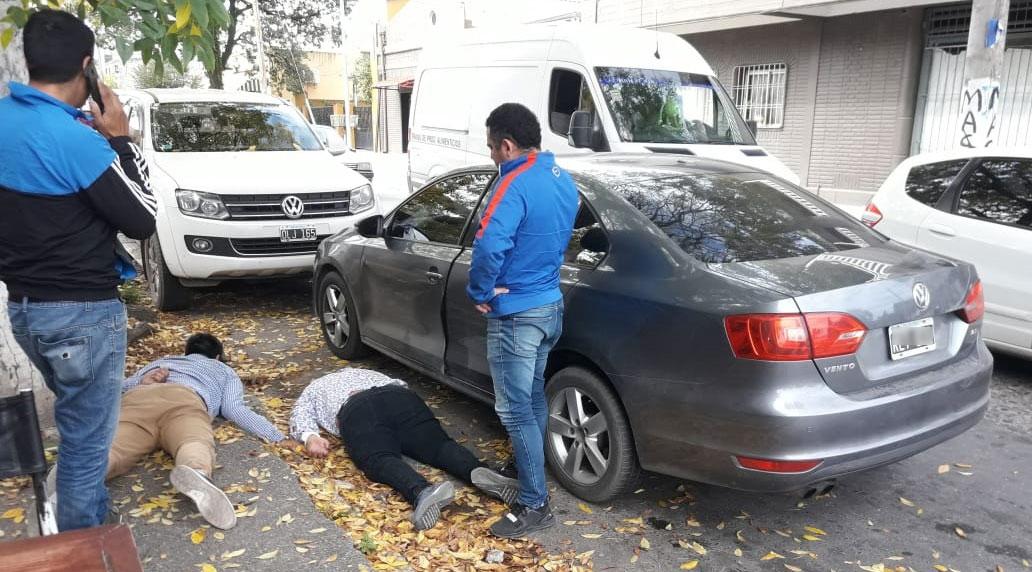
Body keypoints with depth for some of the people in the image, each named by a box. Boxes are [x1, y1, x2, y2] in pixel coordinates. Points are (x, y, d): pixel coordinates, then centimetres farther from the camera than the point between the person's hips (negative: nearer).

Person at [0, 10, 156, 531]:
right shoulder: (78, 142, -23)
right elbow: (141, 221, -14)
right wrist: (119, 139, -8)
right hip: (82, 312, -9)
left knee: (77, 420, 28)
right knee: (86, 439, 5)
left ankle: (79, 521, 47)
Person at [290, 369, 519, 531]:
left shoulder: (314, 389, 39)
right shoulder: (367, 373, 47)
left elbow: (299, 415, 23)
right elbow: (401, 383, 39)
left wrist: (310, 436, 9)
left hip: (355, 410, -3)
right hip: (399, 396, 3)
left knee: (380, 460, -25)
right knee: (438, 444, -11)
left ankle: (423, 493, -56)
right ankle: (478, 472, -42)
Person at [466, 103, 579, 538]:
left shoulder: (516, 184, -21)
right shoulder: (562, 180, 9)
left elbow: (489, 246, -33)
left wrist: (481, 292, -16)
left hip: (516, 313, -10)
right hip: (550, 305, 10)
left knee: (515, 410, -1)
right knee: (533, 396, 23)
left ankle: (535, 505, 6)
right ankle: (529, 469, 40)